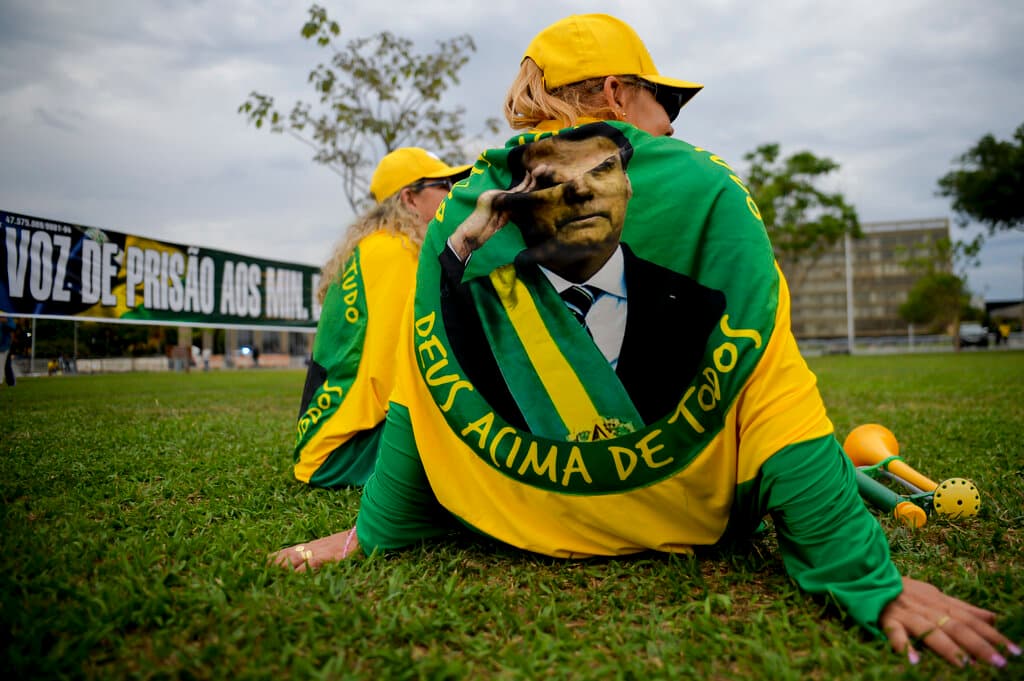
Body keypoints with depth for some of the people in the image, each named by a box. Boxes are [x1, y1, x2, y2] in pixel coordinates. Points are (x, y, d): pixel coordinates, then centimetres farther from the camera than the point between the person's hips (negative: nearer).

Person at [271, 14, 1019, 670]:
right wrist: (863, 577, -15)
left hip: (520, 521, 3)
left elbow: (421, 386, -3)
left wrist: (376, 533, 5)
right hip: (690, 524, -2)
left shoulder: (462, 214, -6)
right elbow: (773, 390, -20)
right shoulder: (704, 191, -15)